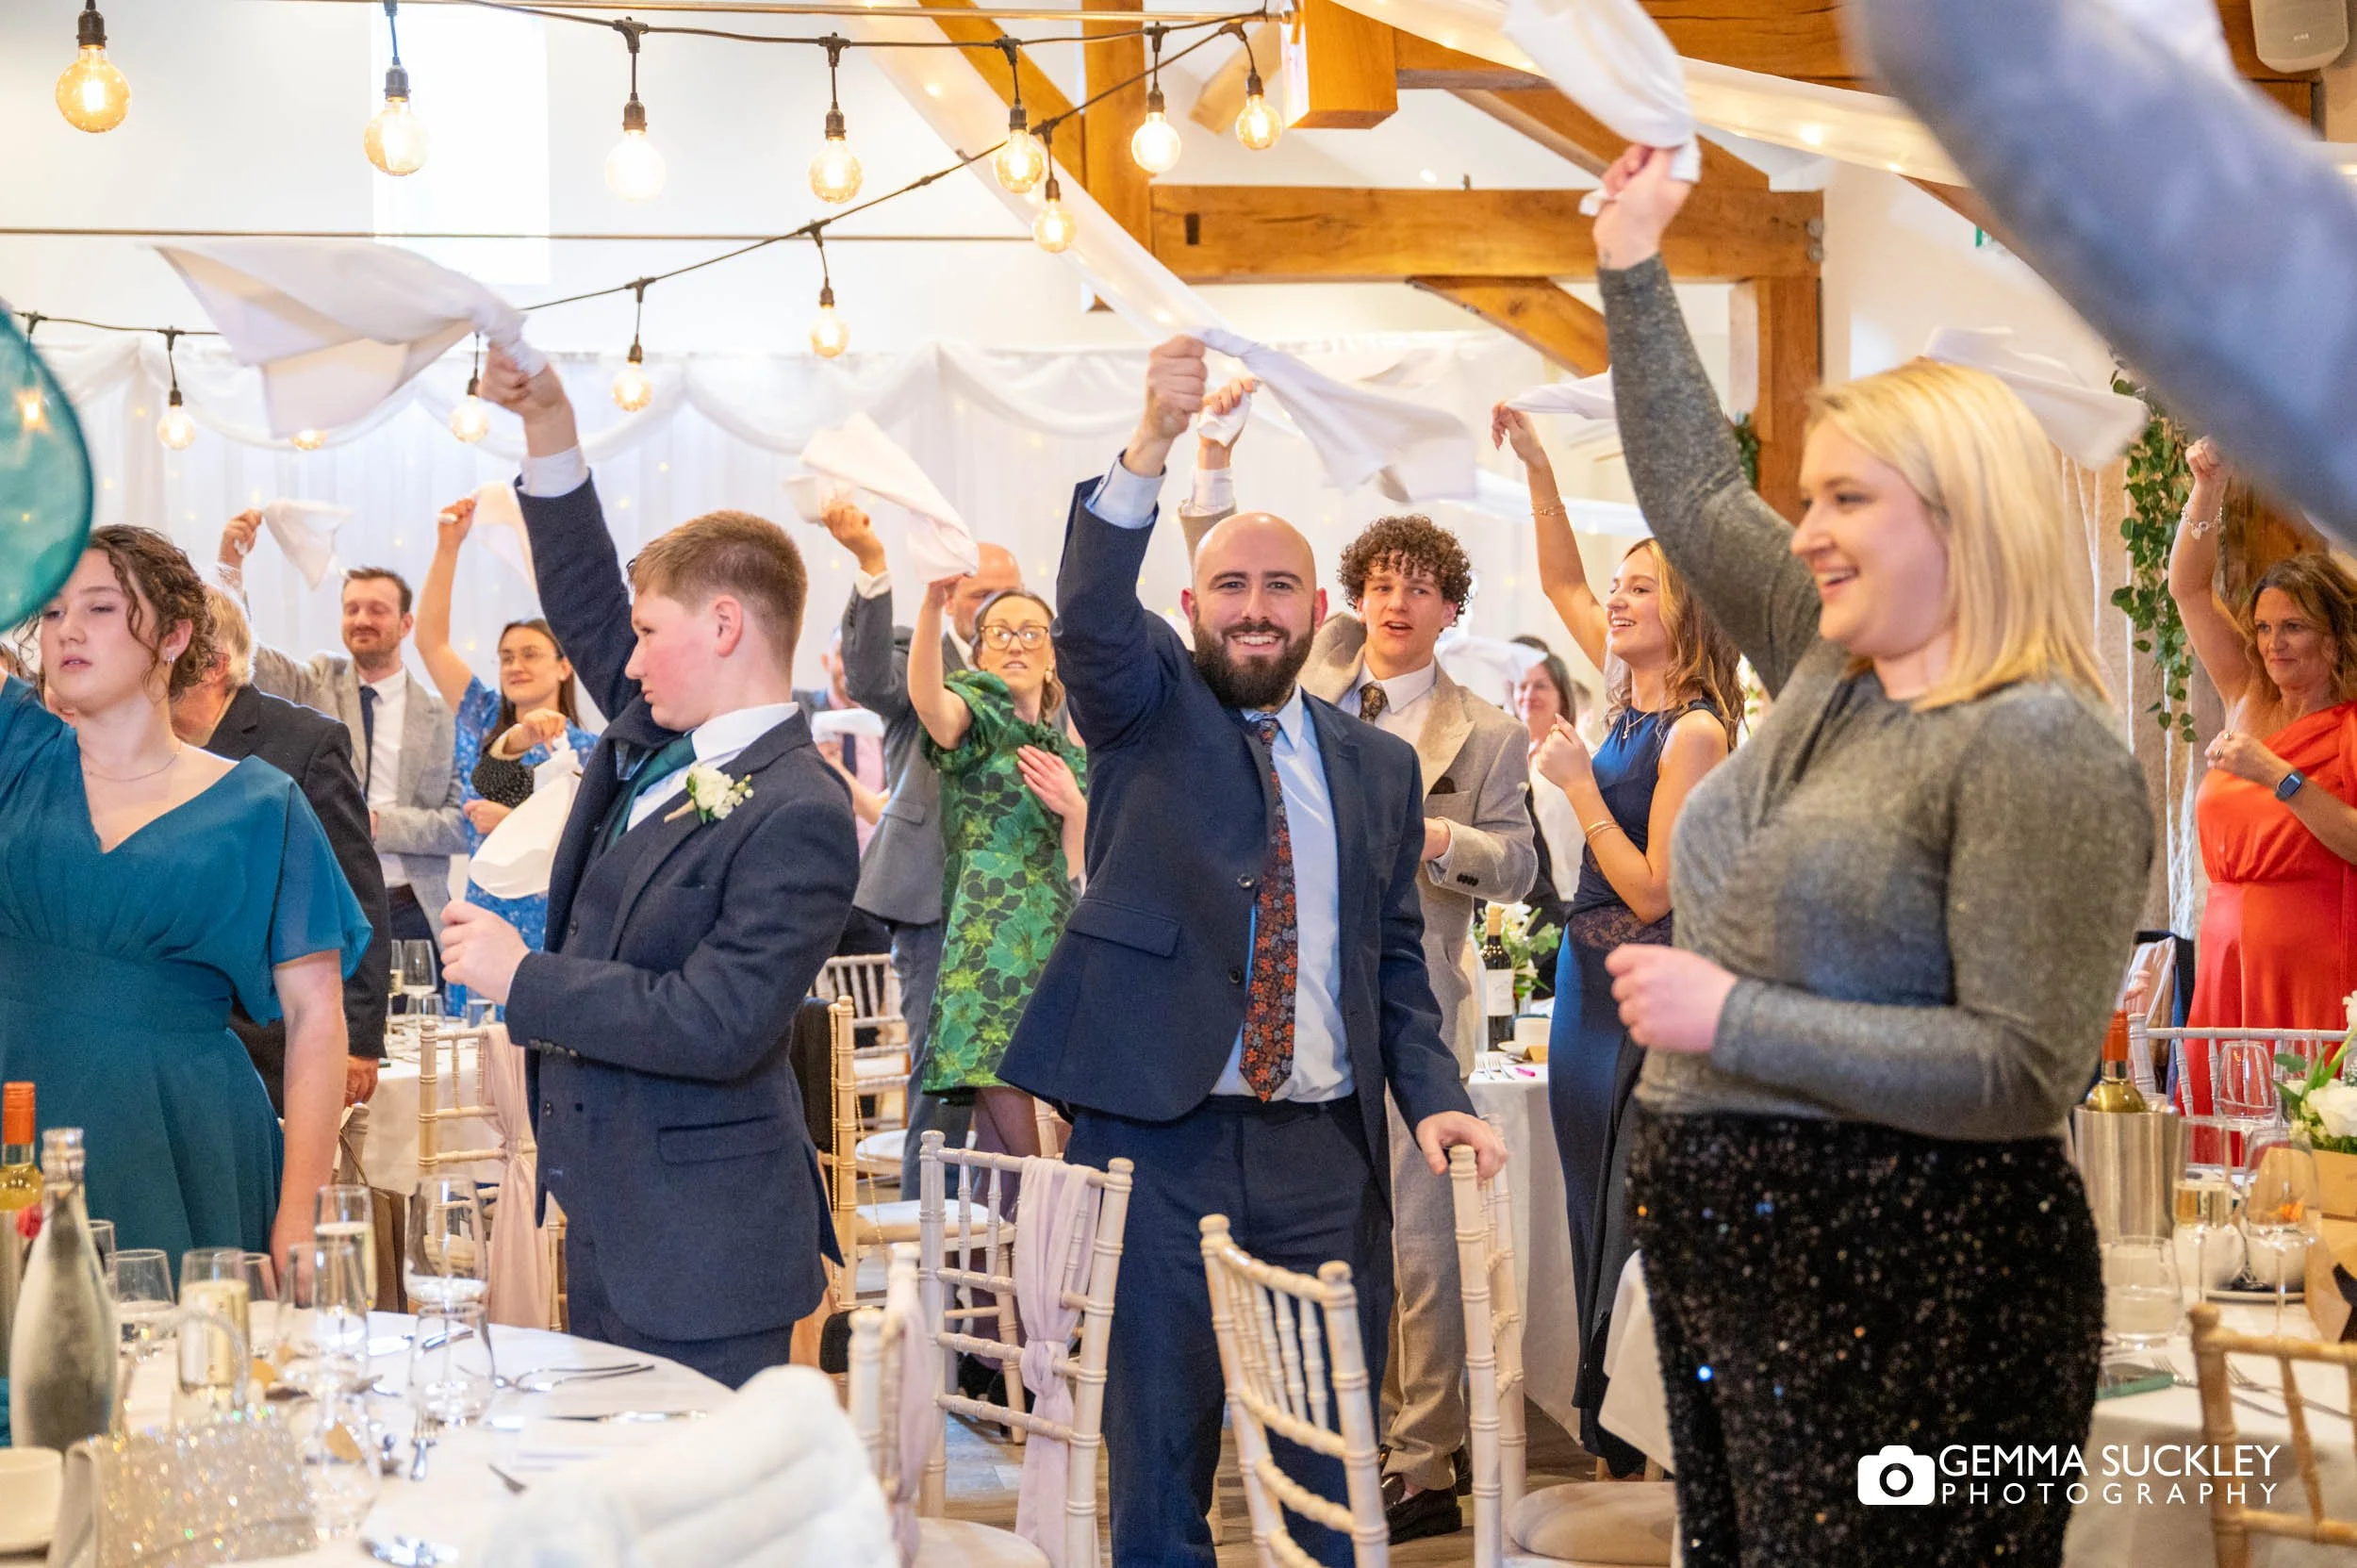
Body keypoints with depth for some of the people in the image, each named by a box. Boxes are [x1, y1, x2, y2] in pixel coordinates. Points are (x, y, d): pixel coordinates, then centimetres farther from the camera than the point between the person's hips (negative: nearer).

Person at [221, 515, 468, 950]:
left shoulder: (441, 714, 4)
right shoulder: (317, 685, 8)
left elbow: (464, 823, 1)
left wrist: (379, 822, -13)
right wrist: (231, 566, -21)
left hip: (412, 914, 0)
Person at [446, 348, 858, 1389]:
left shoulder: (799, 816, -18)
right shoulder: (654, 743, 8)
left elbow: (717, 1025, -24)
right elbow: (586, 606, 20)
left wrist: (522, 978, -15)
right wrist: (548, 424, 11)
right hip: (608, 1221, 9)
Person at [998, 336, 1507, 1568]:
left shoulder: (1378, 766, 13)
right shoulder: (1148, 708, 5)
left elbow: (1394, 957, 15)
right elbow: (1091, 615, -17)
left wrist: (1431, 1094, -2)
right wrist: (1150, 449, -32)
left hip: (1324, 1152, 3)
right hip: (1156, 1135, -2)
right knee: (1157, 1456, 4)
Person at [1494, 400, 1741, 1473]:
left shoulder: (1694, 730, -16)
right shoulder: (1628, 694, 8)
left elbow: (1652, 893, -18)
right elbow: (1560, 583, 19)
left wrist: (1578, 787, -15)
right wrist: (1536, 466, 11)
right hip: (1591, 975, 9)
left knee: (1634, 1205, -2)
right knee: (1596, 1201, 12)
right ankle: (1609, 1423, 20)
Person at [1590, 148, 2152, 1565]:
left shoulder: (2041, 751, -15)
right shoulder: (1830, 669, 11)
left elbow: (2024, 1074, -21)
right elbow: (1695, 494, 24)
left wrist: (1734, 1020, -20)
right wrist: (1633, 262, 25)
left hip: (1903, 1285, -8)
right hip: (1727, 1243, 8)